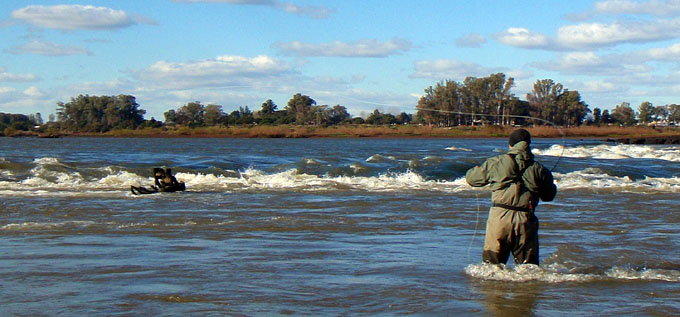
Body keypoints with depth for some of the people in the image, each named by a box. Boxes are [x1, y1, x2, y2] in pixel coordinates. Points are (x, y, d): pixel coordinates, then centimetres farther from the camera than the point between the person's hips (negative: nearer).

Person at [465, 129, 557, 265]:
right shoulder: (539, 169, 4)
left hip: (499, 216, -1)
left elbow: (472, 179, 13)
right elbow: (549, 196, 16)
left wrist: (475, 170, 37)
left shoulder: (495, 163, 1)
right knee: (528, 264, 9)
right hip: (525, 219, 1)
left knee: (492, 262, 5)